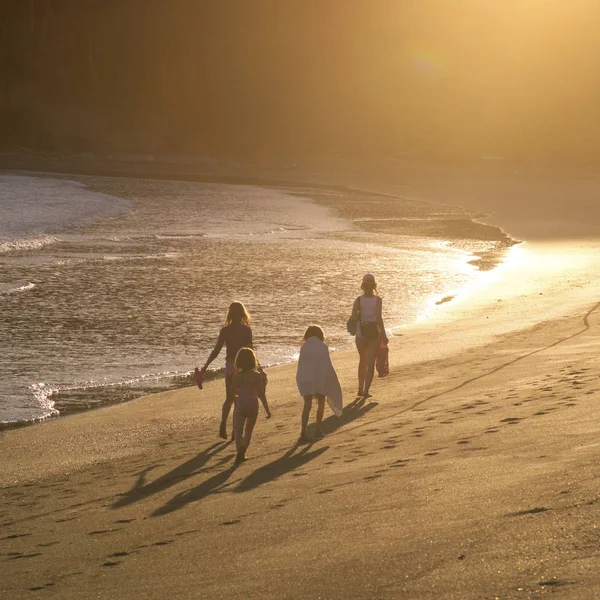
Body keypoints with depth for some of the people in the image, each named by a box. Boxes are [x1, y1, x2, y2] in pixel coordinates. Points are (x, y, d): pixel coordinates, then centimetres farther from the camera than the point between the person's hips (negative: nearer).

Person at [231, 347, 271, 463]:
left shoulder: (236, 376, -3)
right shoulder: (257, 376, -5)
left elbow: (233, 393, 5)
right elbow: (261, 394, -7)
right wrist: (267, 409, -2)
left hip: (240, 407, -1)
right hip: (253, 407, 1)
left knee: (239, 431, -4)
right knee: (248, 431, 19)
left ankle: (240, 450, -29)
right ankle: (242, 452, 9)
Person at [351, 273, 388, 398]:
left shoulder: (359, 300, -4)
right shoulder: (377, 299, -8)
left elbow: (354, 316, -15)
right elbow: (379, 318, -15)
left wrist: (361, 319, 8)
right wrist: (384, 335, -9)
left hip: (361, 332, 2)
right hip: (374, 332, -2)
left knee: (363, 361, 20)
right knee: (371, 363, 4)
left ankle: (361, 389, 22)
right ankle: (366, 390, -4)